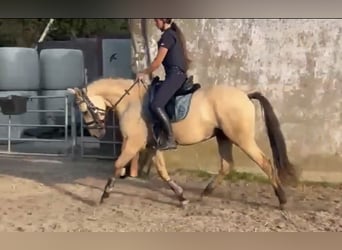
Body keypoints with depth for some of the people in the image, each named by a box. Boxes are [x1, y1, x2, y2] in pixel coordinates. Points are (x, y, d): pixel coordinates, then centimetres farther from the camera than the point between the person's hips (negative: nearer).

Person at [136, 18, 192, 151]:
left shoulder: (167, 35, -10)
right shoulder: (173, 34, 20)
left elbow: (157, 61, -11)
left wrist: (143, 73, 2)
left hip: (174, 74, -11)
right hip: (177, 74, 11)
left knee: (156, 105, -21)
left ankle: (170, 139, -24)